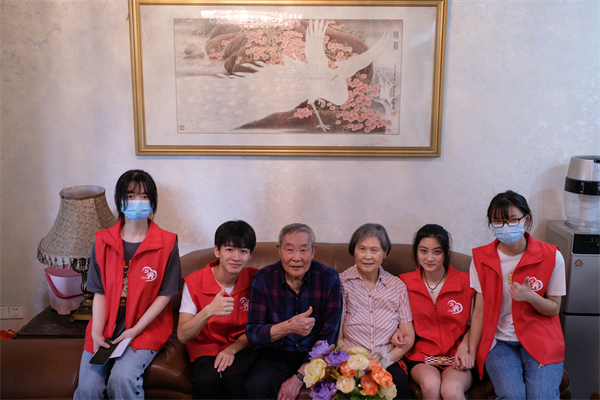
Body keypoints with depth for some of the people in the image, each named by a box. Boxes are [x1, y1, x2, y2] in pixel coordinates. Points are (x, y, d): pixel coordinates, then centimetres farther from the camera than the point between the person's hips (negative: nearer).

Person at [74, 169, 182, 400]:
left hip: (147, 329, -2)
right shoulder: (103, 241, 6)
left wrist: (135, 329, -12)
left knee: (122, 378, -26)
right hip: (106, 328, 3)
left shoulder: (166, 243, -4)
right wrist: (96, 331, -8)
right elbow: (99, 291, 5)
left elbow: (165, 294, -4)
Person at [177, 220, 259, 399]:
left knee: (233, 376, -33)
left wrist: (233, 348, -17)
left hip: (243, 347, 1)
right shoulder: (193, 282, -9)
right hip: (206, 349, 0)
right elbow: (182, 336, -16)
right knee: (206, 380, -33)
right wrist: (209, 311, -34)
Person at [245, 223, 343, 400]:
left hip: (314, 357, 1)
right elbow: (252, 334, -11)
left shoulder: (329, 279, -8)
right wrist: (288, 327, -30)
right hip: (276, 357, 0)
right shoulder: (263, 279, -7)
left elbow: (328, 338, -8)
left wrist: (298, 378, -15)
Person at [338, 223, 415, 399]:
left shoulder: (398, 286, 10)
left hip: (388, 363, 2)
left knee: (401, 385, -30)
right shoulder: (341, 283, 1)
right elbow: (335, 337, -3)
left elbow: (409, 336, 9)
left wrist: (389, 357, -10)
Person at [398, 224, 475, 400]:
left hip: (456, 359, -1)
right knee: (430, 385, -33)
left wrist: (464, 347, -6)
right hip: (421, 357, 1)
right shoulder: (405, 283, 4)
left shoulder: (465, 282, 3)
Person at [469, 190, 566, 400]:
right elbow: (480, 310, 1)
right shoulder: (481, 258, -1)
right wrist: (471, 352, -5)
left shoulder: (551, 257, -5)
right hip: (498, 341, 0)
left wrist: (530, 296, -19)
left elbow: (554, 308, 3)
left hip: (539, 338, 0)